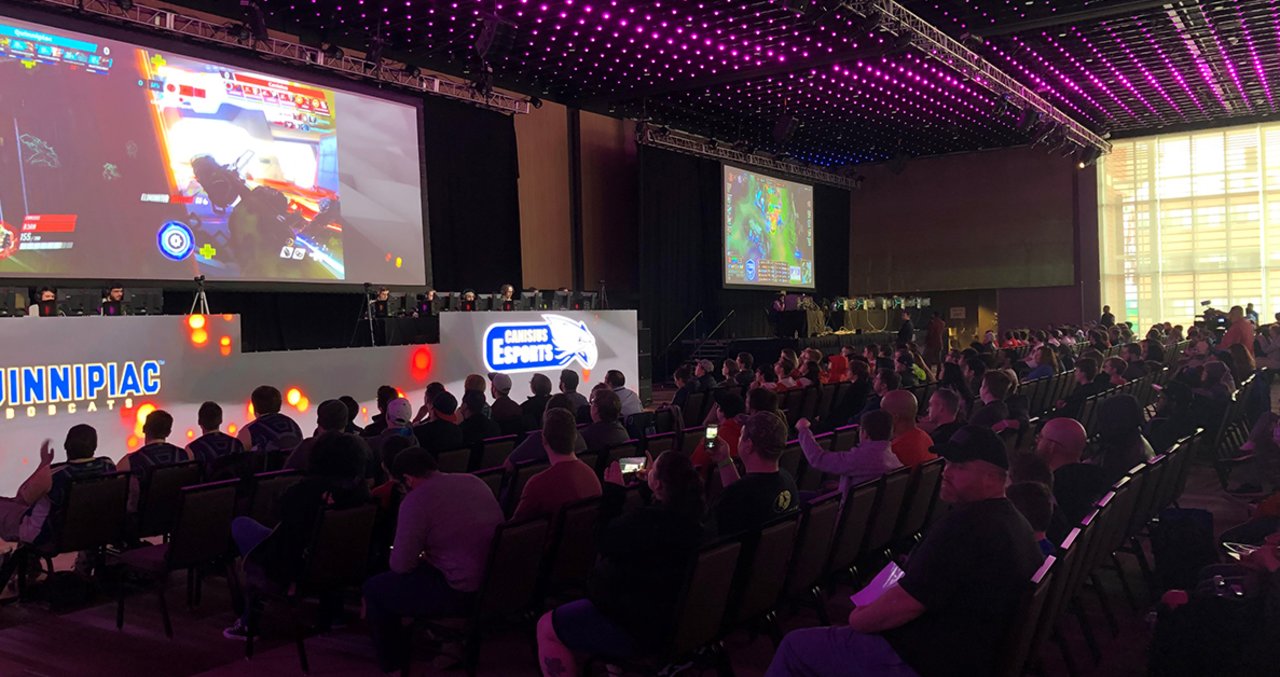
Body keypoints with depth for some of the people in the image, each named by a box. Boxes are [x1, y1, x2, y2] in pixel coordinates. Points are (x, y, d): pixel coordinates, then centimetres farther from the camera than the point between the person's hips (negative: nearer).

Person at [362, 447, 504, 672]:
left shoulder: (416, 500, -14)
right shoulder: (474, 481, 8)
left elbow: (401, 565, -13)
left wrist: (421, 558, 9)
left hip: (461, 592, -8)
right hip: (498, 580, 8)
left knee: (373, 589, 13)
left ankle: (392, 660, 29)